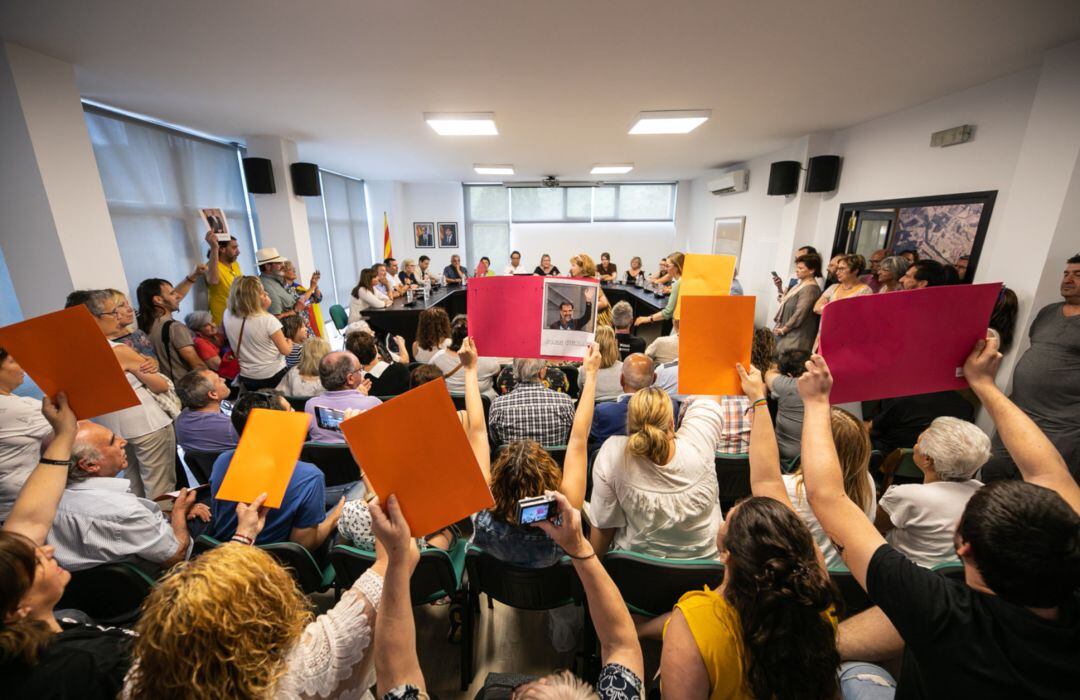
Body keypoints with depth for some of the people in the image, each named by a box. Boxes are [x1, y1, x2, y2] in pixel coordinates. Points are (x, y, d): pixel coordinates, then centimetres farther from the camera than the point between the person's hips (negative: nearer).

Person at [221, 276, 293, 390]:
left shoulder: (227, 316, -9)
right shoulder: (268, 320, -24)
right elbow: (286, 350, -16)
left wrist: (263, 308, -1)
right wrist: (289, 342, 5)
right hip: (274, 376, -5)